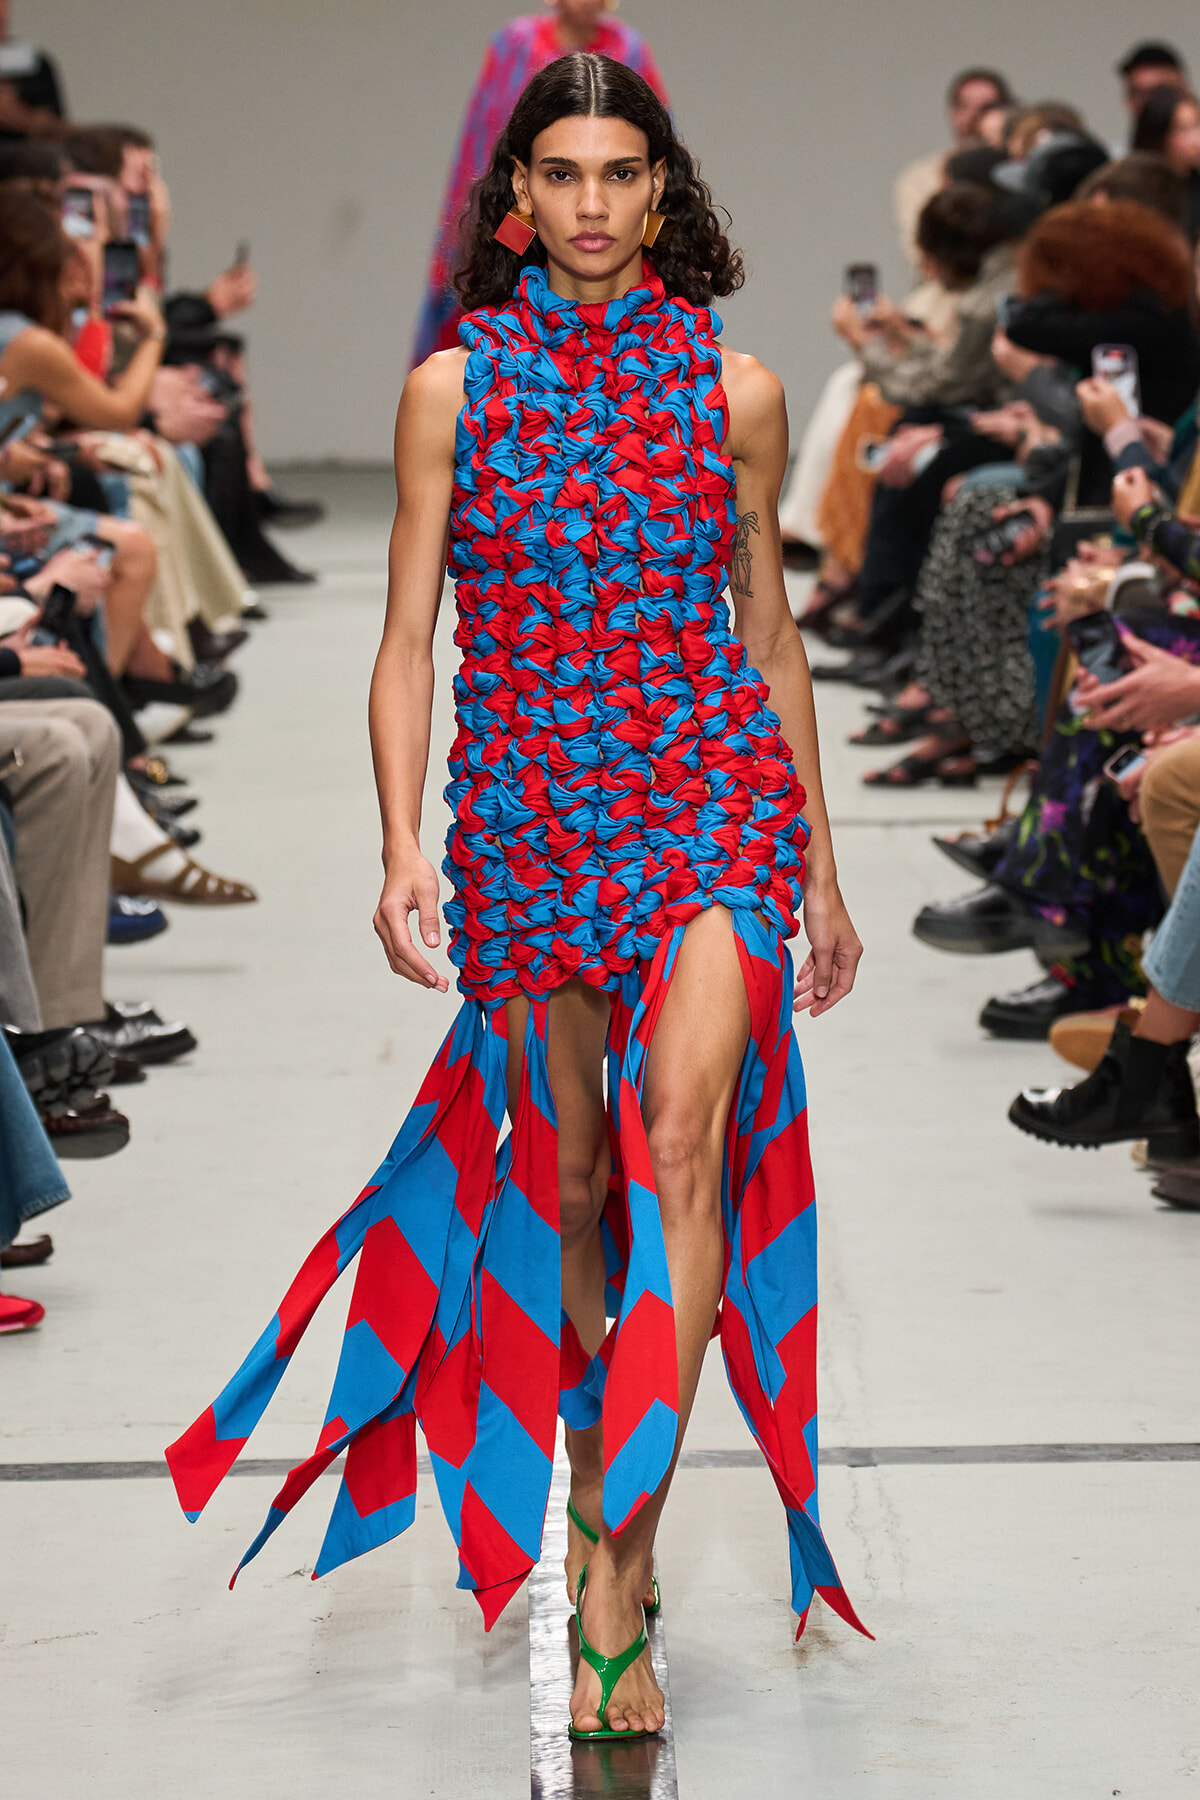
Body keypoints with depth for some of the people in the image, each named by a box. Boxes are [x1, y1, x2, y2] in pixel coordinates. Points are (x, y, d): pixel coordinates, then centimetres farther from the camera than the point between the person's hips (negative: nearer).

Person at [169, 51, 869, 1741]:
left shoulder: (733, 386, 6)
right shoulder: (453, 385, 3)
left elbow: (768, 626, 13)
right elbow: (408, 636, 3)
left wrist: (821, 863, 15)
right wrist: (401, 849, -9)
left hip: (713, 787, -1)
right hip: (525, 806, 1)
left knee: (681, 1134, -20)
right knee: (567, 1174, 9)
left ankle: (617, 1563, -21)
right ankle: (583, 1458, 31)